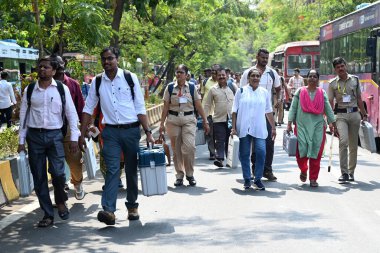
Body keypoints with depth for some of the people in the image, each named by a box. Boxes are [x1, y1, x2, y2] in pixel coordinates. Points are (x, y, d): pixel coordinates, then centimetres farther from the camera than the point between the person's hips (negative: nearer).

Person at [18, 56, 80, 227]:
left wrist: (74, 138, -3)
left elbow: (71, 113, 2)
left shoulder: (62, 89, 1)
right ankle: (48, 214, 14)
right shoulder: (29, 90, 5)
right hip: (34, 136, 2)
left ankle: (61, 202, 20)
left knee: (58, 173, -11)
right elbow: (23, 115, 8)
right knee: (39, 177, 4)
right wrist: (21, 140, 6)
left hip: (55, 135, -2)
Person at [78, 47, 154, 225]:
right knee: (112, 170, -11)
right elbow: (88, 109, 10)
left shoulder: (130, 78, 0)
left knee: (132, 170, 8)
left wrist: (148, 132, -6)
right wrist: (82, 135, 6)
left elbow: (140, 108, 0)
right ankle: (108, 210, -17)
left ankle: (132, 206, 23)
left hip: (131, 130, 0)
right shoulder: (97, 82, 5)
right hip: (111, 132, 0)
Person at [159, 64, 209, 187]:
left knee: (189, 147, -15)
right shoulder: (170, 87, 5)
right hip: (173, 120, 1)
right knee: (176, 149, 4)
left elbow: (199, 106, 6)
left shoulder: (192, 87, 5)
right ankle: (179, 175, 17)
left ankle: (190, 174, 3)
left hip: (189, 120, -1)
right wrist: (162, 123, 3)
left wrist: (205, 121, 3)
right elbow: (166, 107, 7)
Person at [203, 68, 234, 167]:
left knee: (229, 140, 9)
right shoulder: (213, 89, 4)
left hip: (231, 118, 2)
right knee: (220, 140, -7)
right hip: (218, 119, -2)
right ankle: (219, 158, -7)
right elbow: (207, 105, 6)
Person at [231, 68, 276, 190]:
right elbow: (234, 111, 4)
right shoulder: (241, 91, 4)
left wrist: (273, 127, 13)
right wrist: (233, 127, -2)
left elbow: (269, 112, 15)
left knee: (261, 152, -11)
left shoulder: (265, 92, 10)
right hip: (244, 128, 0)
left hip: (259, 129, 1)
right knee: (244, 154, 4)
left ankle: (258, 179, 1)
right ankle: (247, 179, 17)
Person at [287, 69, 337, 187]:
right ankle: (303, 171, 22)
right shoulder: (300, 92, 6)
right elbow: (293, 108, 5)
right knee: (301, 149, -7)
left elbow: (328, 108, 10)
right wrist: (289, 123, 0)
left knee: (316, 152, -1)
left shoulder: (322, 93, 10)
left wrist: (332, 122, 6)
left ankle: (313, 178, 9)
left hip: (318, 125, 1)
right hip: (301, 125, -1)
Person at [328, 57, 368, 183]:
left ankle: (351, 171, 19)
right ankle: (344, 173, -16)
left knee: (353, 145, 7)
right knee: (343, 141, -19)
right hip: (341, 115, -3)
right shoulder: (333, 83, 2)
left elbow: (359, 99, 14)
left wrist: (364, 114, 14)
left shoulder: (355, 80, 9)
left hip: (354, 114, 3)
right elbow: (330, 102, 1)